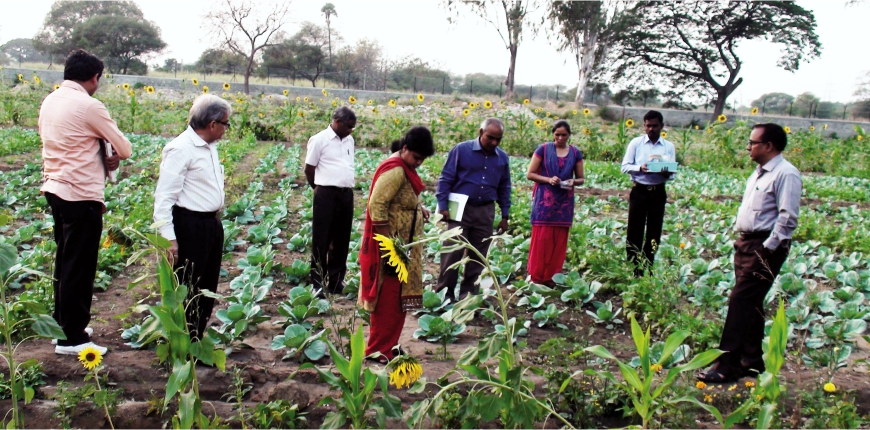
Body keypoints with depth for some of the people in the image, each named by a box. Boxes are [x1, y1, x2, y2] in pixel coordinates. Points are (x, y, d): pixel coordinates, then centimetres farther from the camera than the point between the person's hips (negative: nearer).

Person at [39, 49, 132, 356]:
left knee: (65, 261, 19)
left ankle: (64, 323, 30)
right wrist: (116, 154, 12)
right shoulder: (88, 106, -16)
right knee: (80, 266, -1)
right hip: (81, 195, -9)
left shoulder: (50, 101, 10)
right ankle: (71, 338, 7)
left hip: (55, 190, 9)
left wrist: (104, 157, 3)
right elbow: (124, 149, -10)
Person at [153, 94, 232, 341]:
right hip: (190, 226, -9)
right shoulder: (181, 149, -17)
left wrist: (216, 219, 17)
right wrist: (169, 239, -21)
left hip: (212, 224, 9)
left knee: (207, 289, 16)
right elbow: (164, 196, -18)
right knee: (186, 291, 0)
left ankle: (196, 341, 29)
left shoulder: (210, 147, 10)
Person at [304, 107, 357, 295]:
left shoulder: (349, 140, 13)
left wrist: (348, 186, 13)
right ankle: (317, 283, 8)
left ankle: (336, 281, 22)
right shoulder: (320, 140, -6)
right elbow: (309, 169, -2)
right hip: (327, 194, -6)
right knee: (321, 240, 0)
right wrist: (319, 189, 7)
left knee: (342, 240, 11)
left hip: (347, 194, 6)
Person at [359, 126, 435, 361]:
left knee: (396, 298, 16)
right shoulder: (395, 170, -20)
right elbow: (376, 205, -25)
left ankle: (386, 345, 26)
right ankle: (378, 351, 6)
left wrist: (419, 207, 5)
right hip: (391, 245, -10)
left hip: (403, 245, 10)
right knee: (389, 298, -3)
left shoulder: (404, 167, 11)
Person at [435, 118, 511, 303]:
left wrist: (505, 216, 13)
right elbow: (446, 179, -4)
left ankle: (469, 295, 19)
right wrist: (443, 206, -10)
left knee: (478, 256, 9)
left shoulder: (502, 158, 7)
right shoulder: (461, 150, -5)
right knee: (453, 252, -5)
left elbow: (504, 188, 16)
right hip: (460, 208, -4)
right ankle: (445, 293, 7)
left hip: (485, 212, 4)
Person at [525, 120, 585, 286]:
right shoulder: (543, 149, 0)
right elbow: (530, 174, 0)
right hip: (544, 200, -3)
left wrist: (573, 182, -9)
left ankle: (552, 277, 15)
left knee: (559, 241, 5)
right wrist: (548, 179, -15)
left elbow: (581, 178, 14)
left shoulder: (575, 153, 7)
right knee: (541, 239, -4)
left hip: (564, 202, 3)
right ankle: (536, 277, 6)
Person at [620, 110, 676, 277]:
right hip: (639, 191, -1)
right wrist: (640, 168, -21)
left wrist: (666, 172, -21)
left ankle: (647, 270, 17)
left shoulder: (669, 147, 5)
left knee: (654, 232, 6)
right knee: (634, 231, 1)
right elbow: (625, 166, -2)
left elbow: (672, 173, 3)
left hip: (658, 193, 2)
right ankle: (632, 269, 9)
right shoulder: (636, 143, 2)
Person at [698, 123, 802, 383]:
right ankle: (752, 361, 23)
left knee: (741, 302, -11)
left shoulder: (785, 174, -14)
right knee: (750, 304, 14)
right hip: (746, 243, 10)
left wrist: (767, 248, -20)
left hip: (765, 247, -10)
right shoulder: (759, 173, 16)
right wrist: (741, 240, 15)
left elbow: (788, 218, -19)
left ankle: (728, 365, -7)